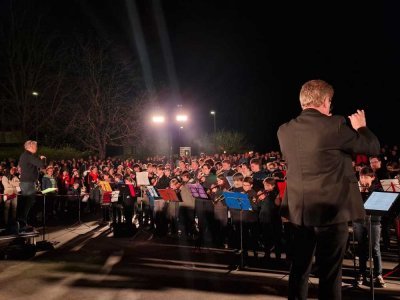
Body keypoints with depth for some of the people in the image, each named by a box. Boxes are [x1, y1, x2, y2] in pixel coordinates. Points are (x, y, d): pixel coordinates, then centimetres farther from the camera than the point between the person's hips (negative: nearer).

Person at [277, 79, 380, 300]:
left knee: (299, 267, 17)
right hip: (331, 209, -5)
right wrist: (360, 126, 17)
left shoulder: (284, 131, 2)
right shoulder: (335, 124, -13)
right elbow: (373, 147, -3)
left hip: (299, 210, 5)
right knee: (330, 271, 6)